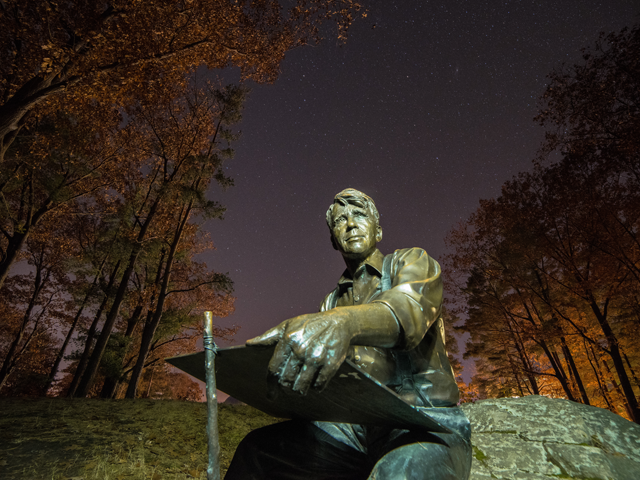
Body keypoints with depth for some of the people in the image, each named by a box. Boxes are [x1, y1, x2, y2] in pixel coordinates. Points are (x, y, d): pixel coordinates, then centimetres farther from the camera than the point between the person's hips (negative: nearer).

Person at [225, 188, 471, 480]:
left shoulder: (412, 261, 2)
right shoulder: (333, 302, 16)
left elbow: (409, 310, -21)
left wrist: (344, 322, -43)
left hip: (428, 423, -3)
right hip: (357, 426, 4)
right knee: (256, 449, -15)